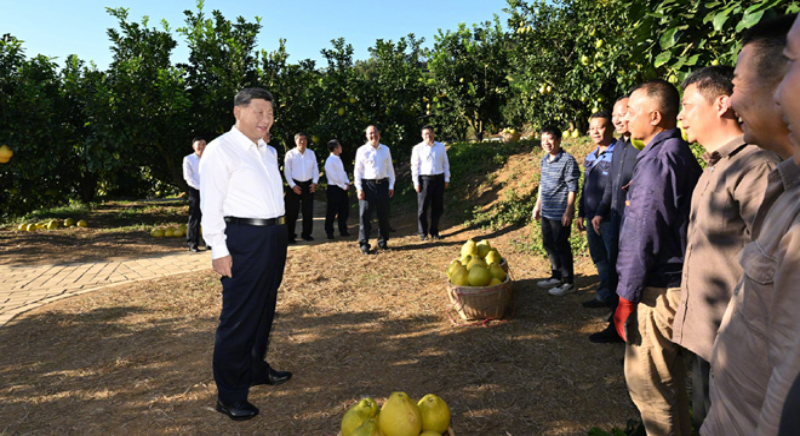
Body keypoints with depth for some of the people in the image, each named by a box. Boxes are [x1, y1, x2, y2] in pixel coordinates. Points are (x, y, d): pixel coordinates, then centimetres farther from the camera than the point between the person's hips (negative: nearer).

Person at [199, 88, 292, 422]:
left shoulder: (268, 152, 16)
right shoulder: (221, 150, -8)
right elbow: (211, 205, -12)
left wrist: (280, 237, 16)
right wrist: (219, 251, -16)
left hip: (275, 235, 8)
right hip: (244, 239, -8)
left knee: (265, 310, 18)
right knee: (239, 316, -2)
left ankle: (256, 369, 36)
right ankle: (229, 395, 12)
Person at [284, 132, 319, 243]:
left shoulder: (311, 153, 7)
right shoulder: (290, 154, -3)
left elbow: (315, 169, 10)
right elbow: (287, 171, -4)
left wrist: (314, 182, -3)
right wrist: (293, 185, -10)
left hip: (308, 185, 3)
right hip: (295, 185, -3)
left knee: (308, 211, 7)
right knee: (292, 212, -1)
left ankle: (306, 234, 20)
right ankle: (290, 236, 8)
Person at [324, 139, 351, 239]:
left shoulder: (338, 159, 12)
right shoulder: (330, 161, -16)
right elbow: (334, 177, -18)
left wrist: (347, 182, 1)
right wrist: (344, 186, -12)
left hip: (342, 188, 9)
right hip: (334, 188, -8)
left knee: (344, 210, 13)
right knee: (332, 212, 2)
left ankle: (343, 230, 25)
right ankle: (329, 232, 15)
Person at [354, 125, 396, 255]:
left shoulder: (385, 149, 9)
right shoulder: (362, 150, -1)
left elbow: (390, 168, 12)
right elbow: (358, 170, -2)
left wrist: (391, 185, 6)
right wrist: (359, 188, -8)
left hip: (383, 185, 3)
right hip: (368, 185, -3)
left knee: (384, 215, 10)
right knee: (365, 216, -1)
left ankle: (382, 242, 25)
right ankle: (364, 244, 8)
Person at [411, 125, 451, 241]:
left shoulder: (441, 147, 9)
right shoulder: (418, 148, 0)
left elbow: (445, 163, 12)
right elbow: (415, 166, -1)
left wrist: (446, 179, 7)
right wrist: (416, 182, -6)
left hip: (439, 179, 3)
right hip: (424, 179, -3)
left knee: (438, 207, 7)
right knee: (423, 208, 2)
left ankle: (434, 232, 20)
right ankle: (423, 233, 11)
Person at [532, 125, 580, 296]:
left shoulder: (568, 160, -14)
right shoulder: (544, 160, 9)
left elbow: (572, 188, -15)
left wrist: (568, 211, -17)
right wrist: (538, 205, 19)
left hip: (560, 213, -8)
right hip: (546, 212, 8)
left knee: (561, 246, 0)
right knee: (549, 244, 16)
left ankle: (568, 282, 14)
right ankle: (556, 276, 32)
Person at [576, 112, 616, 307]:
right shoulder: (590, 158, 14)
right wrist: (581, 213, 19)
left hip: (609, 218, -8)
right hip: (592, 217, 8)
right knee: (599, 258, 17)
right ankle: (605, 296, 31)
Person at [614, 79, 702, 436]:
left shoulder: (659, 159, -18)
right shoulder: (681, 153, 13)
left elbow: (644, 237, -20)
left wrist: (627, 296, -15)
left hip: (657, 289, -10)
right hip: (676, 282, 10)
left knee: (645, 379, 2)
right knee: (669, 373, 22)